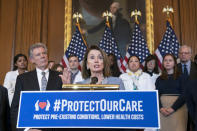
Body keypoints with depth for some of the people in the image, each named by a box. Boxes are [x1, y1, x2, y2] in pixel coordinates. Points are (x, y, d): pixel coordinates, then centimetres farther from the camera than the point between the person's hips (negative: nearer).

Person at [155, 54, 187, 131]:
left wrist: (173, 108, -14)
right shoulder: (159, 79, 13)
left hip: (178, 108, -2)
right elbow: (157, 95, 5)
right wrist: (161, 108, -11)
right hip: (162, 109, 2)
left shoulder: (180, 77, 4)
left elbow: (184, 95, -4)